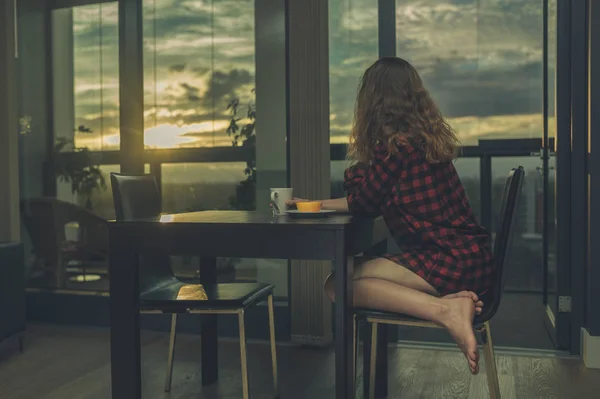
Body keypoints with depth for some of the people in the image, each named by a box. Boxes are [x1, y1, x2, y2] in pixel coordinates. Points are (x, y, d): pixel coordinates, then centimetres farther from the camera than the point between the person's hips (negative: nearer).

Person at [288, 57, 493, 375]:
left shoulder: (397, 142, -14)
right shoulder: (426, 134, 14)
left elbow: (363, 202, -2)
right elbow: (372, 200, 20)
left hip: (450, 260, -9)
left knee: (337, 284, -9)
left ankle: (445, 309, -20)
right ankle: (449, 300, -8)